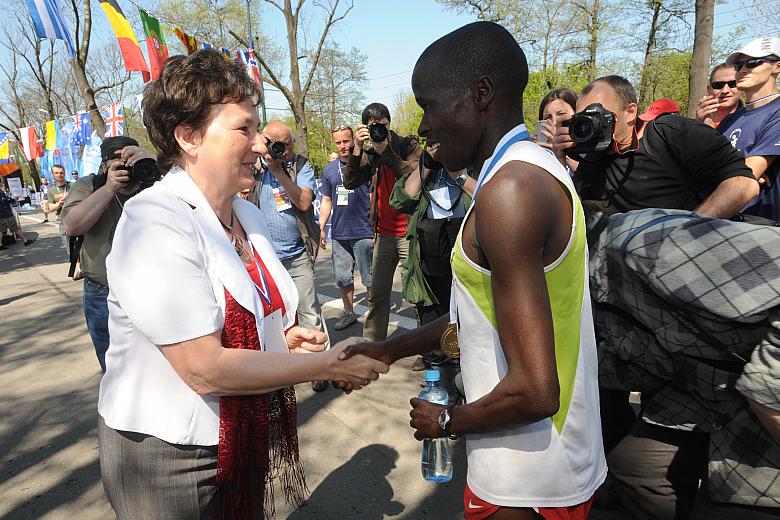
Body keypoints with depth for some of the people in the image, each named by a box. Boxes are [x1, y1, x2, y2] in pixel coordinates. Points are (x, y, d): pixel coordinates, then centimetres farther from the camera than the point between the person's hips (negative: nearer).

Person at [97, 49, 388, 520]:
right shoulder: (153, 225, -23)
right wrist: (328, 365, -23)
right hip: (170, 460, -7)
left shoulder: (249, 216, 3)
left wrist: (282, 337, -3)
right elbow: (205, 369, -28)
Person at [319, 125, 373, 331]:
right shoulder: (329, 169, 11)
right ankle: (349, 312, 28)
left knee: (370, 279, 2)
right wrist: (321, 228, 10)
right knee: (342, 277, 12)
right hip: (339, 234, 5)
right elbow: (326, 201, 17)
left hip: (363, 234, -5)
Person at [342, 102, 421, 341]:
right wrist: (357, 147, -11)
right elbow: (349, 182, -2)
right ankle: (372, 342, 21)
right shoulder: (370, 155, 11)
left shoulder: (408, 144, -2)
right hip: (383, 234, 5)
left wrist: (386, 149, -18)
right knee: (377, 294, 11)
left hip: (409, 232, -5)